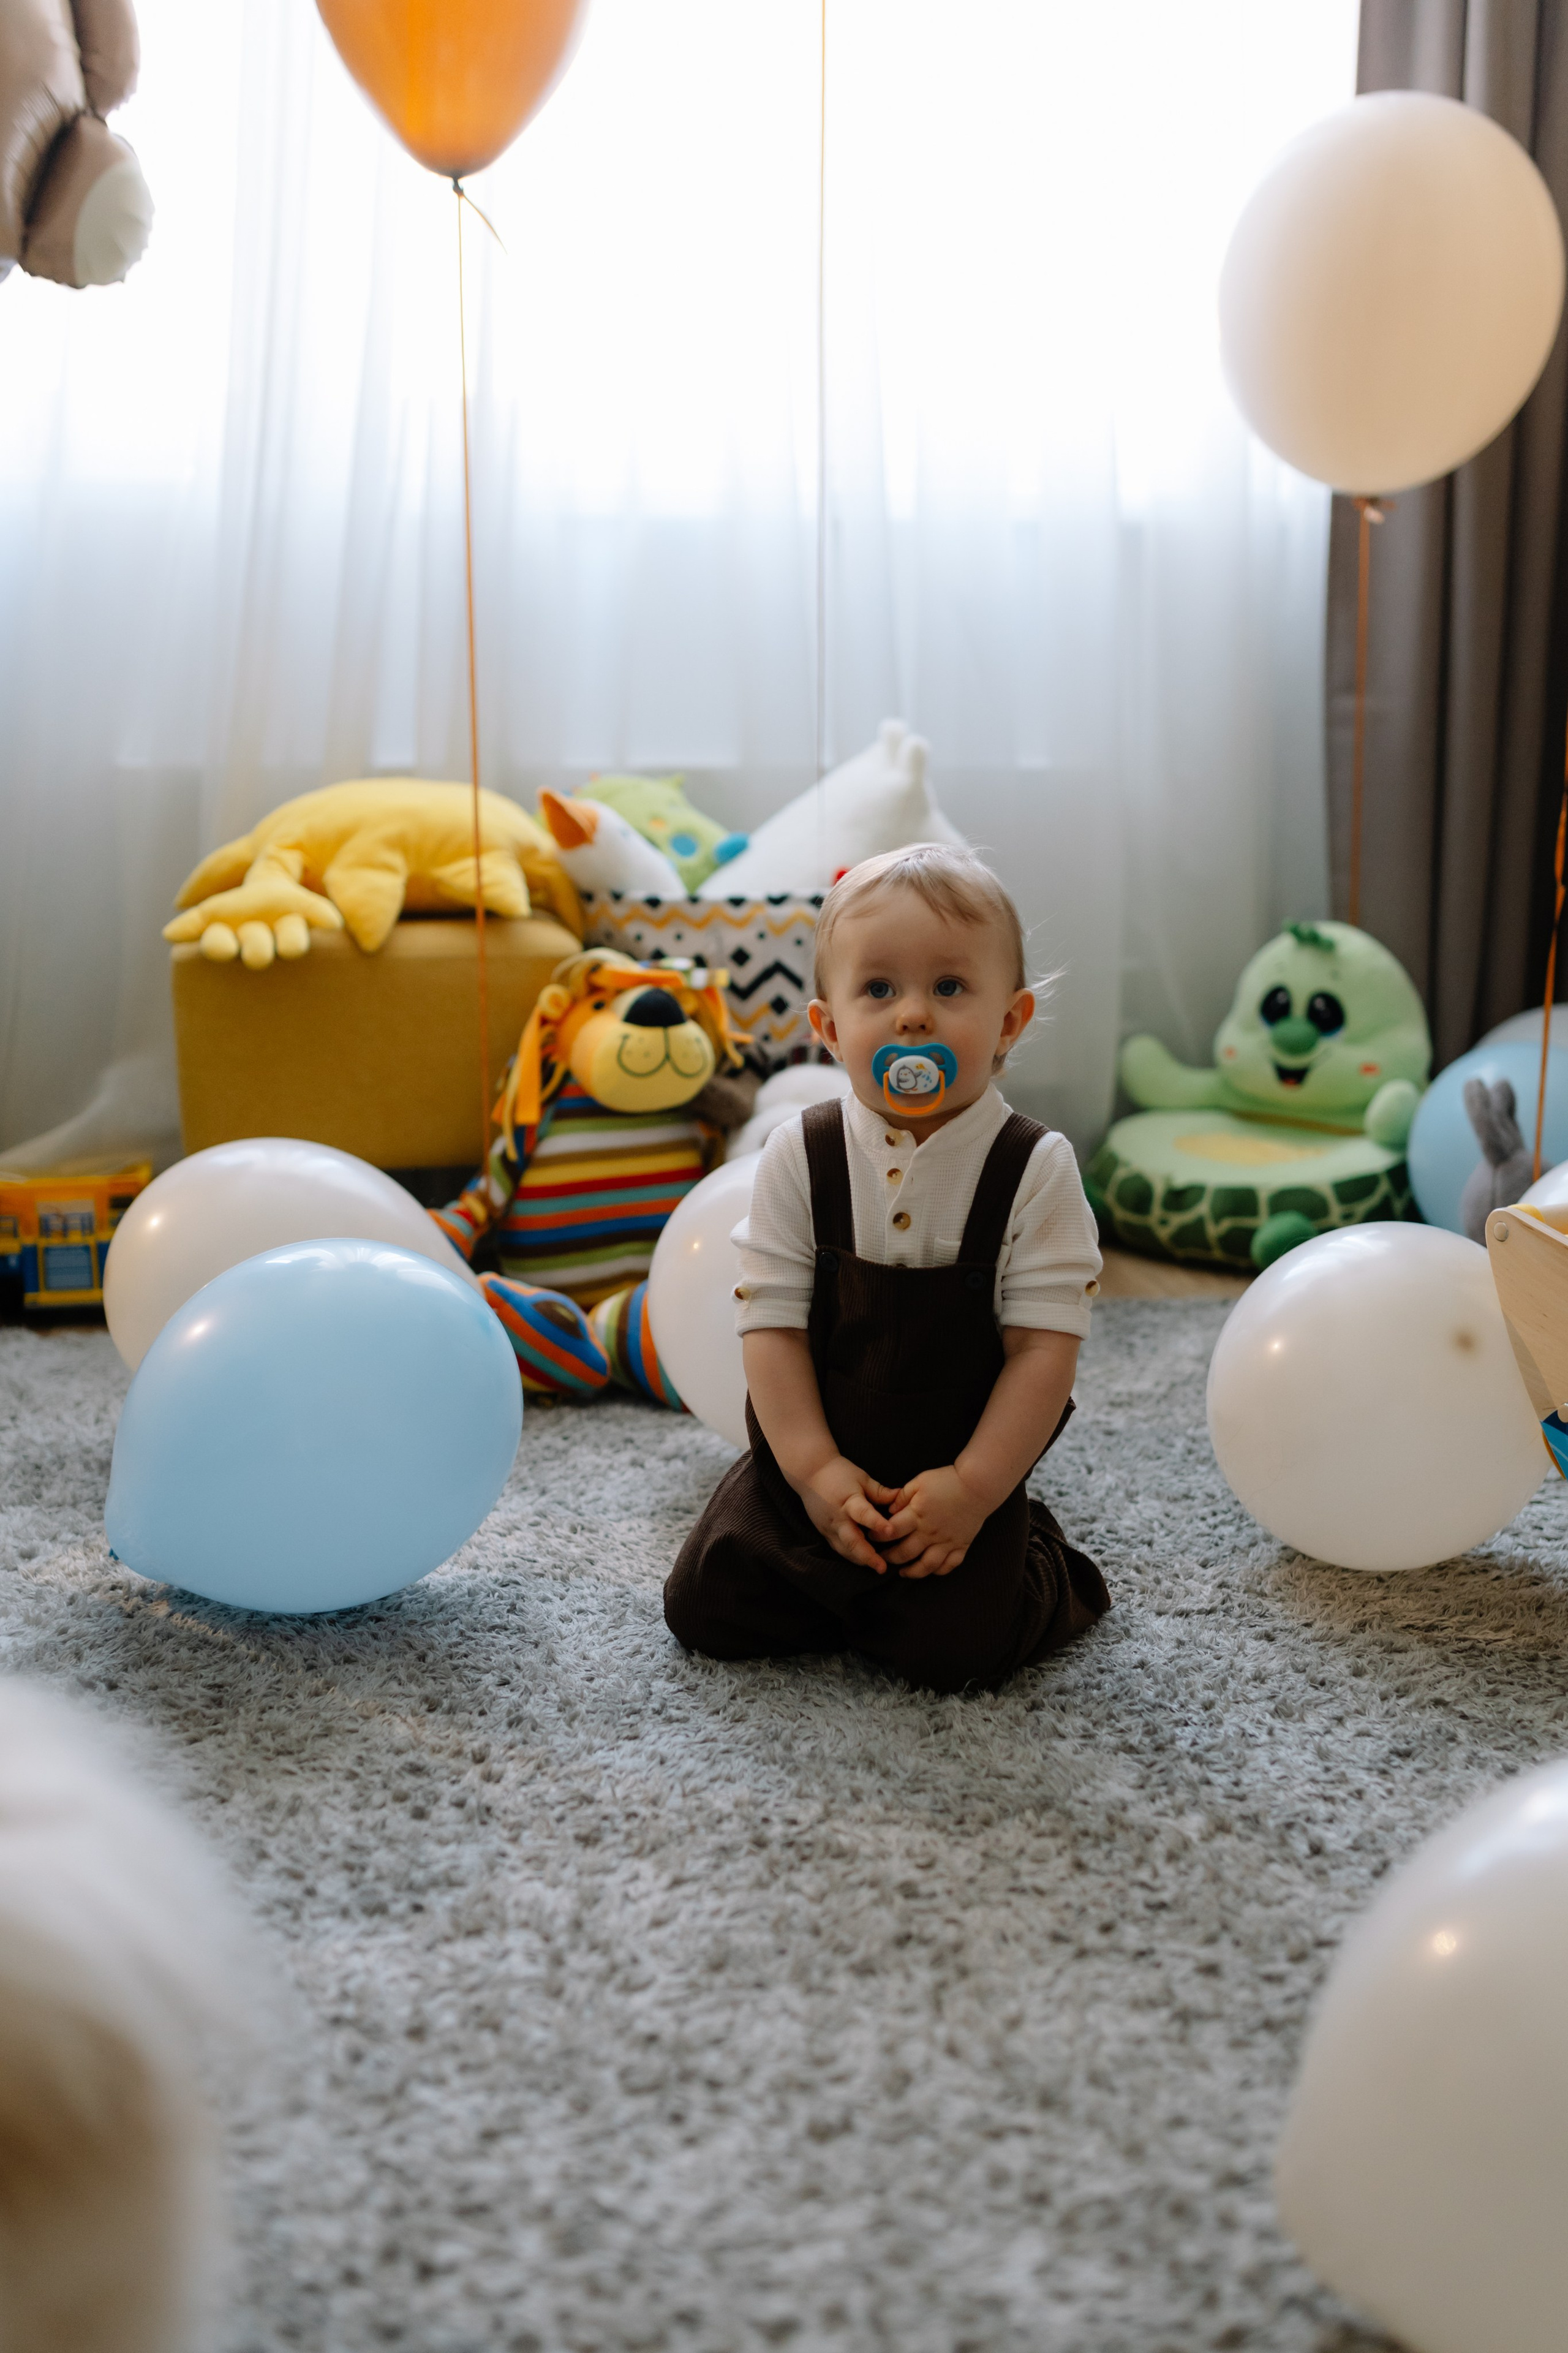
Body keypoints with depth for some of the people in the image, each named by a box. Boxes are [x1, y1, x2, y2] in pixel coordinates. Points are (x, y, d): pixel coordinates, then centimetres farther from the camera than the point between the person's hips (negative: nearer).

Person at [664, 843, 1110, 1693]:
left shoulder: (1035, 1171, -12)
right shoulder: (797, 1159, -7)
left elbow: (1044, 1345, -12)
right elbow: (773, 1325, -7)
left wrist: (973, 1487, -18)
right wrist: (815, 1469, -16)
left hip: (961, 1480, -2)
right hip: (807, 1470, 3)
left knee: (953, 1651, -16)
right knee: (704, 1610, -2)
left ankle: (1042, 1567, 16)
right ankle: (831, 1587, 25)